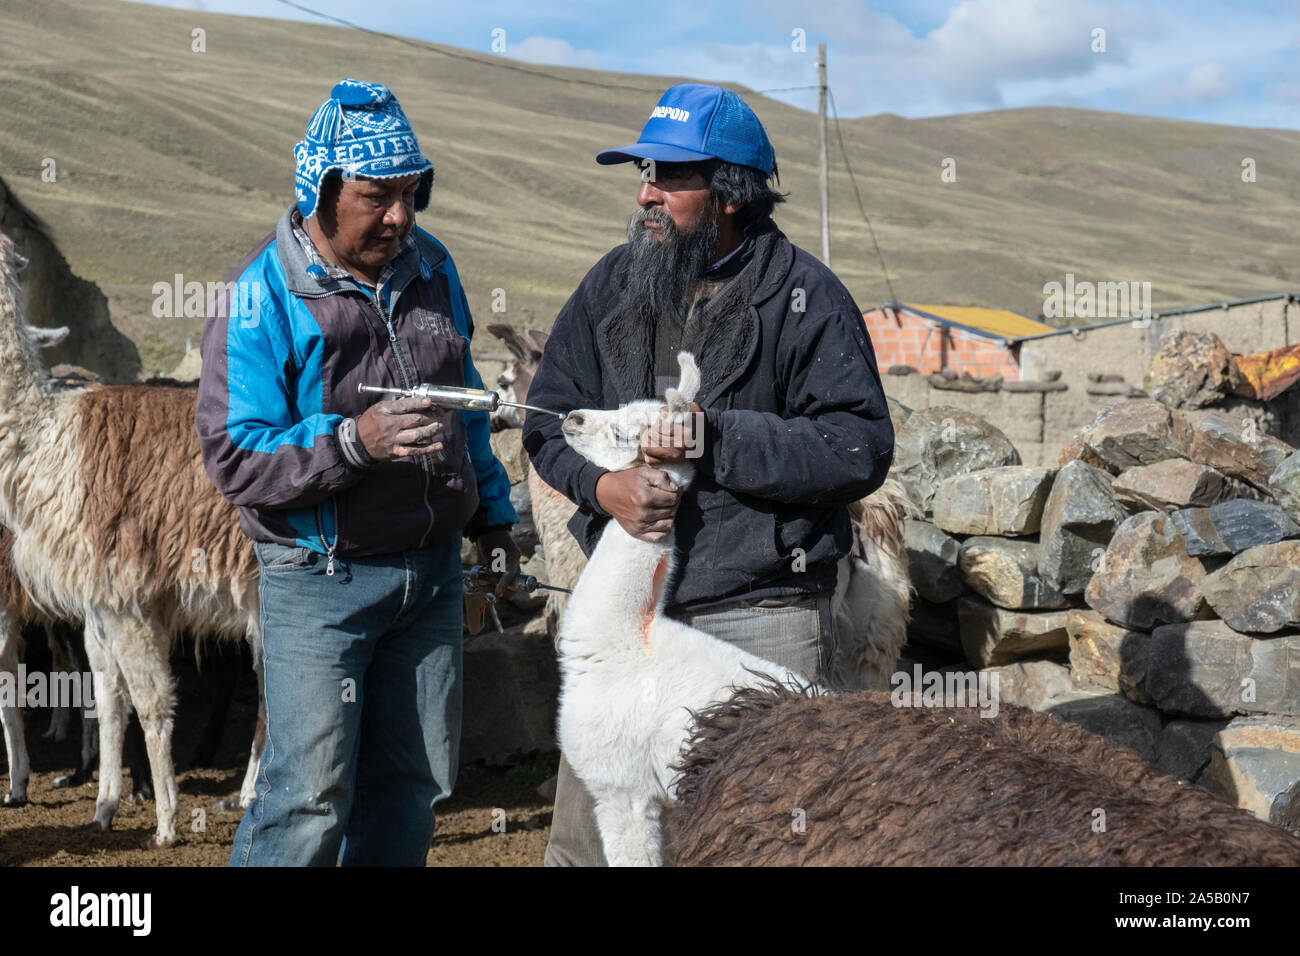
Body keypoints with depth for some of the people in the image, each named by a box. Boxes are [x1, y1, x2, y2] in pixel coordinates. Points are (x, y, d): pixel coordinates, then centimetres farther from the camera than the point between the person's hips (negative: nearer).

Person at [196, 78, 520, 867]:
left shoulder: (430, 268, 7)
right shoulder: (263, 295, -13)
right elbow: (234, 455, -18)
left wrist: (493, 517, 23)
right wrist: (353, 441, -31)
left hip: (433, 568, 6)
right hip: (321, 577, -6)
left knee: (414, 780, 11)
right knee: (310, 800, -7)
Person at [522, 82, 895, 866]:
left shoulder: (803, 296, -6)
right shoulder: (615, 282, 9)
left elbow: (861, 448, -13)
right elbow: (549, 412, 11)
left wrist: (714, 439, -20)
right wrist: (605, 484, -10)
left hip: (760, 616, -4)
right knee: (584, 839, 11)